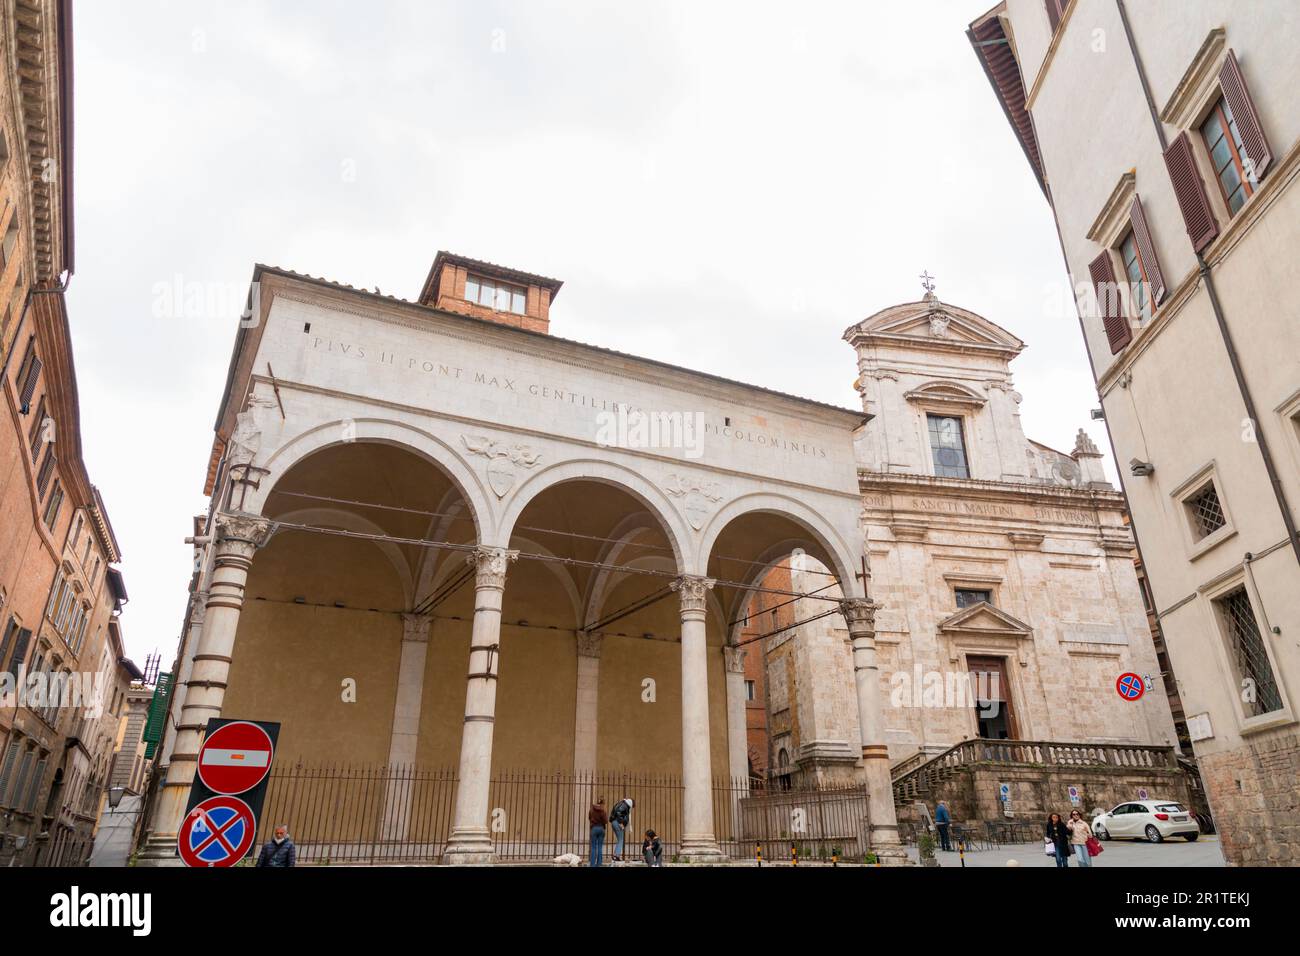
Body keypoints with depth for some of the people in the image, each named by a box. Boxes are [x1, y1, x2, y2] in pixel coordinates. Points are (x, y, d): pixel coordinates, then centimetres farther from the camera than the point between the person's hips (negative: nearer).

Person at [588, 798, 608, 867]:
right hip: (601, 828, 0)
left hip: (594, 828, 0)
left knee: (593, 847, 4)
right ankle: (599, 864, 8)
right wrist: (607, 816, 9)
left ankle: (593, 864, -1)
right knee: (600, 847, 8)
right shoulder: (603, 810, -9)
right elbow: (606, 821, -8)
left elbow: (589, 818, 10)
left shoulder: (592, 809, -3)